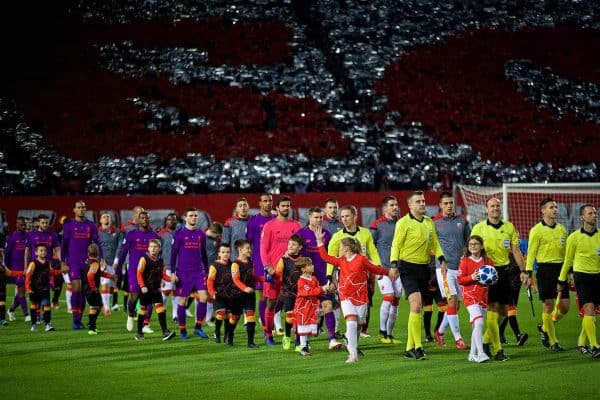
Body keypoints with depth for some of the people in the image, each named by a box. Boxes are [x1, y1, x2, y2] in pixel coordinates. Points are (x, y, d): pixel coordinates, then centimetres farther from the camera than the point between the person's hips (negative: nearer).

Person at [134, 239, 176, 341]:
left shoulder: (160, 261, 5)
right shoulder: (144, 259, -9)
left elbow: (163, 275, 12)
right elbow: (139, 274, -11)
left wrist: (171, 278, -6)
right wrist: (142, 286, -19)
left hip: (156, 289, 3)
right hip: (145, 290, -3)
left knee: (161, 309, -8)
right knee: (143, 310, 5)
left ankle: (165, 332, -11)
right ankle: (139, 333, 17)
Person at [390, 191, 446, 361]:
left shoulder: (429, 222, 12)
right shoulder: (403, 223, -8)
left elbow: (434, 243, 19)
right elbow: (396, 245, -9)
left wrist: (442, 260, 7)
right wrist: (394, 265, -18)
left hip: (424, 267, 7)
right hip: (408, 267, -7)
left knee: (417, 308, 10)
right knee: (416, 303, -19)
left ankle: (410, 348, 17)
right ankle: (417, 347, -17)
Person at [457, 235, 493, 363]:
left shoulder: (488, 261, 7)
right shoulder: (465, 262, -2)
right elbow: (459, 279, -4)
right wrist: (472, 277, -19)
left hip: (483, 297, 4)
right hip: (470, 296, -4)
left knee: (476, 326, 11)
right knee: (478, 322, -20)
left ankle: (473, 354, 20)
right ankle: (480, 353, -22)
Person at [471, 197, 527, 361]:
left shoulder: (509, 227, 8)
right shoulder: (479, 228, -1)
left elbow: (516, 250, 11)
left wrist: (523, 270, 5)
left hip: (504, 270, 4)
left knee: (503, 309, 6)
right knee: (493, 308, -11)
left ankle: (486, 340, 25)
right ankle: (497, 350, -8)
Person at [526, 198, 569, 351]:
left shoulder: (562, 229, 12)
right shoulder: (537, 230, -5)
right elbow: (531, 252, -6)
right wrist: (528, 272, -12)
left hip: (560, 269, 5)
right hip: (545, 269, -5)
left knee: (565, 305, 1)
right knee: (548, 306, -3)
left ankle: (545, 328, 25)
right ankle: (553, 342, 7)